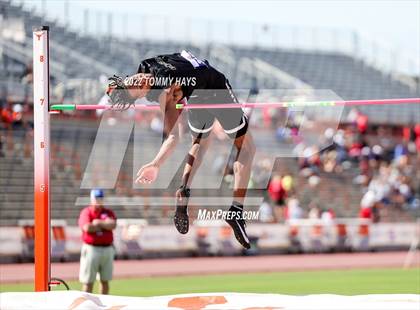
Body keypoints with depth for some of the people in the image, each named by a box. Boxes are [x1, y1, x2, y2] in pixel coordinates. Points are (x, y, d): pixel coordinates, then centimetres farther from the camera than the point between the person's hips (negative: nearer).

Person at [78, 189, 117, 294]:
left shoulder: (108, 212, 10)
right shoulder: (86, 212, 0)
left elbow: (113, 225, -9)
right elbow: (87, 228, -17)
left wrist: (98, 223, -11)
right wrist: (105, 225, -6)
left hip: (107, 249, 4)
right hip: (91, 249, -4)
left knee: (105, 281, 10)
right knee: (88, 281, -3)